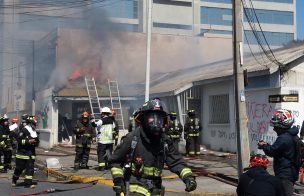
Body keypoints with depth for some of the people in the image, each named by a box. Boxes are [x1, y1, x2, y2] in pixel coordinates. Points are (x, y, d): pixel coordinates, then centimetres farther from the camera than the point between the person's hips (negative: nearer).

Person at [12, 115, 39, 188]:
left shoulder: (35, 132, 12)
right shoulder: (23, 131, -10)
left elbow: (36, 143, 19)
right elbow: (19, 140, -18)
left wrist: (36, 141, -4)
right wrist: (28, 141, -23)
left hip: (31, 154, 6)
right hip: (22, 153, -6)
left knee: (30, 168, 1)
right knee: (19, 168, 3)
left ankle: (28, 183, 3)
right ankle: (14, 180, 25)